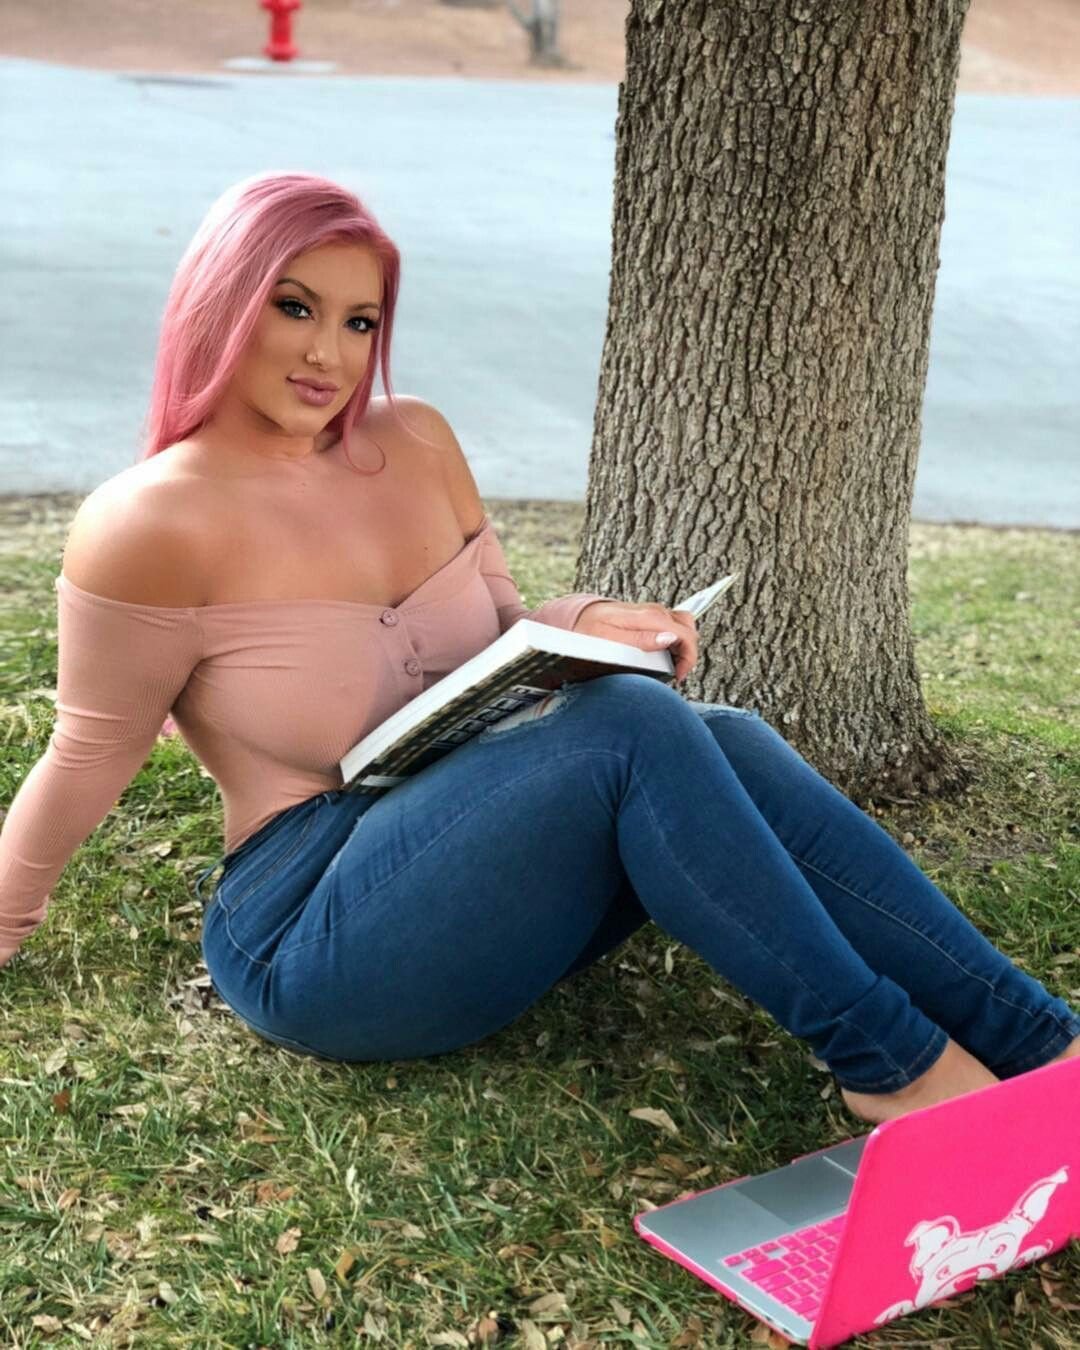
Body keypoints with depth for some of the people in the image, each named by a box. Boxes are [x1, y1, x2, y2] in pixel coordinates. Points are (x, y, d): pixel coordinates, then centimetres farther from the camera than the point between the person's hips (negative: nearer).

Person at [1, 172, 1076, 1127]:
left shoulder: (415, 443, 7)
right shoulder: (149, 526, -12)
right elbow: (90, 759, -3)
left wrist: (585, 624, -5)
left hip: (473, 852, 6)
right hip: (310, 935, -6)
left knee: (726, 743, -21)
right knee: (635, 729, -27)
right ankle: (888, 1060, -22)